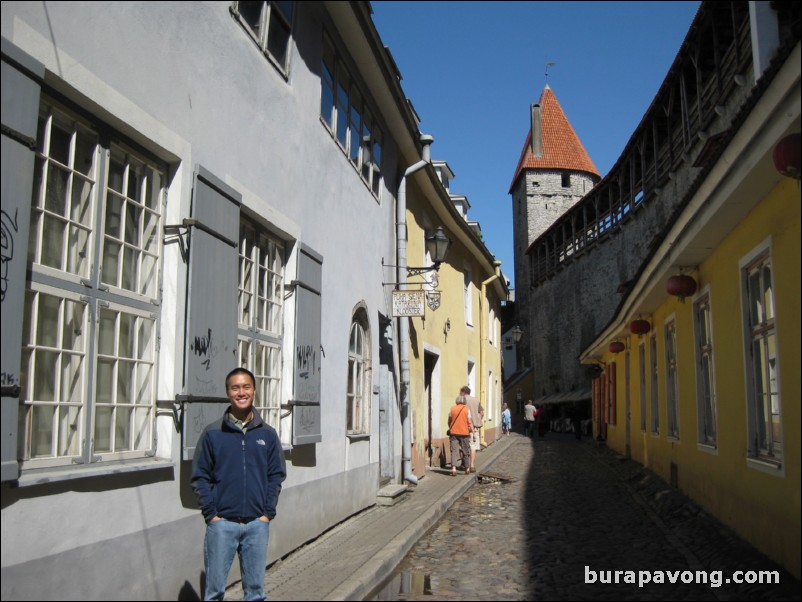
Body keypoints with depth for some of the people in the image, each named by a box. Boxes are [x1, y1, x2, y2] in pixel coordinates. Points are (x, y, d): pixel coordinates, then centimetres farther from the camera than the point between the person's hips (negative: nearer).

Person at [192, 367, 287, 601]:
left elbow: (277, 476, 6)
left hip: (258, 524, 2)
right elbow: (200, 477, 0)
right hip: (221, 523, -1)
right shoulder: (212, 433, -1)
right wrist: (211, 514, -7)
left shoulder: (268, 434, 4)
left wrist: (268, 513, -3)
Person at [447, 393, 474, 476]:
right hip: (464, 432, -1)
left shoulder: (452, 409, 3)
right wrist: (473, 433, -1)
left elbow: (449, 421, 12)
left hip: (454, 432, 1)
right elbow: (470, 422, -5)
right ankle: (467, 468, 24)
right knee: (466, 451, 13)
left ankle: (453, 467, -20)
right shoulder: (466, 409, -2)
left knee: (454, 450, -2)